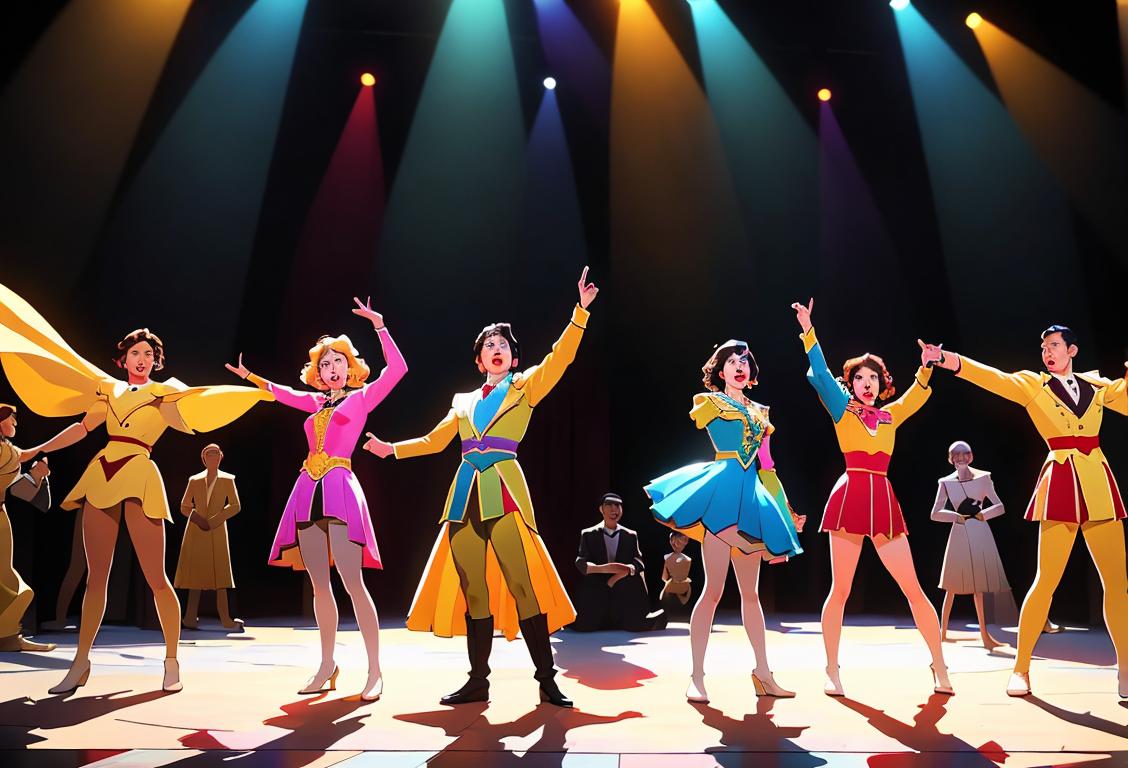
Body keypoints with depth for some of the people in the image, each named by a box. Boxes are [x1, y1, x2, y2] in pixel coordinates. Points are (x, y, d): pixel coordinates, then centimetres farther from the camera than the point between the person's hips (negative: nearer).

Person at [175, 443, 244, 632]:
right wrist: (196, 517, -8)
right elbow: (184, 507, 11)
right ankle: (191, 619, 6)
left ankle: (226, 620, -5)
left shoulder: (228, 480, 5)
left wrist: (212, 521, -11)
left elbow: (235, 506, -4)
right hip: (195, 532, 1)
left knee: (220, 578, -3)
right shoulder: (194, 480, 9)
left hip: (217, 533, -1)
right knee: (195, 576, 1)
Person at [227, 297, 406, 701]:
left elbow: (397, 368, -5)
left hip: (340, 489, -6)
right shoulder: (316, 402, 21)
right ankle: (327, 666, 14)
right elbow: (284, 394, 41)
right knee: (320, 585, 6)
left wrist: (379, 325, -7)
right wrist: (250, 376, 45)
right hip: (308, 491, 6)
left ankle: (375, 671, -9)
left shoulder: (361, 397, 6)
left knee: (353, 583, -12)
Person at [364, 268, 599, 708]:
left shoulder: (525, 388, 9)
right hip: (465, 495, 5)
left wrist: (581, 312, -12)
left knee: (522, 583, -10)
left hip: (504, 493, -4)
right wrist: (392, 449, 28)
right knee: (472, 589, 6)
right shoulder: (463, 402, 21)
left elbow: (560, 357, -3)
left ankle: (547, 680, -2)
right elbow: (434, 441, 29)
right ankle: (478, 681, 15)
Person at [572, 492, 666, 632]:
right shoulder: (588, 534, 8)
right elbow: (580, 563, -2)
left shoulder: (631, 535, 12)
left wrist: (626, 570, -20)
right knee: (583, 626, -17)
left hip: (625, 592, 1)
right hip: (596, 593, -1)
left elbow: (639, 563, 4)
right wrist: (603, 568, -21)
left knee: (637, 625, -19)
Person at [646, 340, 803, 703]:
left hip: (752, 496, 6)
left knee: (751, 591, 12)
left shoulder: (759, 411, 21)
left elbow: (765, 464, 21)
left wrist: (786, 509, 19)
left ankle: (763, 673, 20)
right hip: (722, 491, -6)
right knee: (713, 590, -8)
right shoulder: (709, 401, 7)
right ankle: (696, 677, -2)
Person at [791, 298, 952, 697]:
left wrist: (926, 368, -3)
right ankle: (832, 671, 9)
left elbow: (918, 395, 15)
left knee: (913, 588, 1)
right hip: (849, 496, -3)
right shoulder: (842, 408, 7)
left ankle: (939, 667, 11)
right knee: (840, 589, -1)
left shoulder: (890, 415, 18)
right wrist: (808, 331, -10)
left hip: (884, 500, 4)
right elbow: (819, 373, -3)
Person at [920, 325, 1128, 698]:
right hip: (1060, 482, -4)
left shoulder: (1097, 385, 15)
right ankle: (1021, 668, 4)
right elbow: (993, 377, -10)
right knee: (1047, 579, -6)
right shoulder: (1033, 384, 4)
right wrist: (948, 359, -24)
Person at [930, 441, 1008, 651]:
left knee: (978, 583, 3)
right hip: (959, 533, 0)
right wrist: (956, 516, -12)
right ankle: (943, 631, 16)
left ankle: (984, 634, 8)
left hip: (980, 533, 1)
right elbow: (935, 513, 1)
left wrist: (984, 514, -13)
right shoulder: (946, 482, 2)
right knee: (952, 585, 5)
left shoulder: (983, 478, 2)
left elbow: (1000, 506, 3)